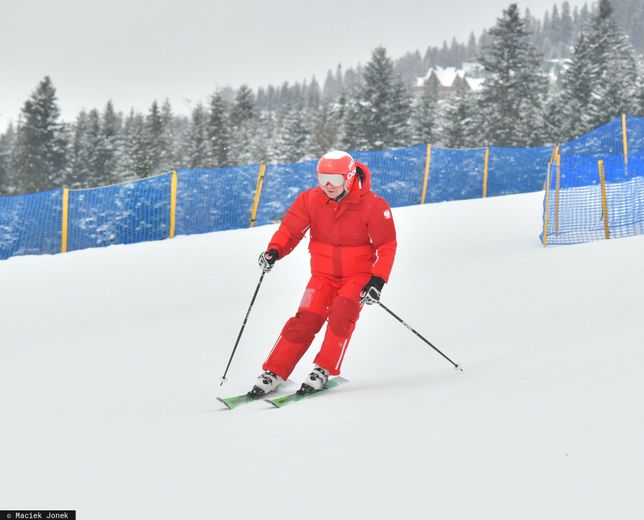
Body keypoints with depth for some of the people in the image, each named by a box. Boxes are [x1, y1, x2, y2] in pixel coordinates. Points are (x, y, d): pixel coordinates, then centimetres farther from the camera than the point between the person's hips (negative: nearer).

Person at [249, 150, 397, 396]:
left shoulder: (373, 206, -15)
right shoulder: (310, 199, -7)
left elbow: (387, 246, -12)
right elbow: (290, 229, -3)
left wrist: (377, 281, -22)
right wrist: (273, 251, -23)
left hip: (357, 275, -2)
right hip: (323, 274, 2)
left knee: (340, 314, -27)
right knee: (305, 320, -14)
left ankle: (323, 371, -16)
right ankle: (273, 374, -8)